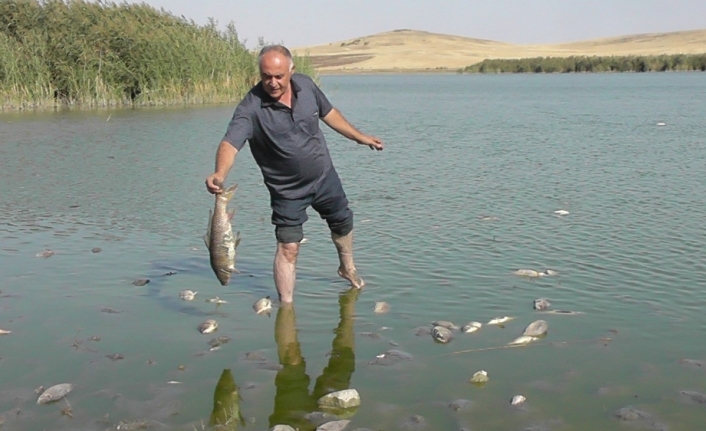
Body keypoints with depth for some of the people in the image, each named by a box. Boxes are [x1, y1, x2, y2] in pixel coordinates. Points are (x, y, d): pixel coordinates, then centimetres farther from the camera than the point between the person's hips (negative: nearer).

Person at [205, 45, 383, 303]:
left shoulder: (305, 85, -12)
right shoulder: (251, 108, -27)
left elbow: (328, 114, 6)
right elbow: (230, 143, -40)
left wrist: (360, 137, 14)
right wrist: (219, 174, -60)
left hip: (324, 176, 5)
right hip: (288, 190, -5)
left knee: (343, 222, 23)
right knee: (288, 247, -10)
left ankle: (348, 268, 51)